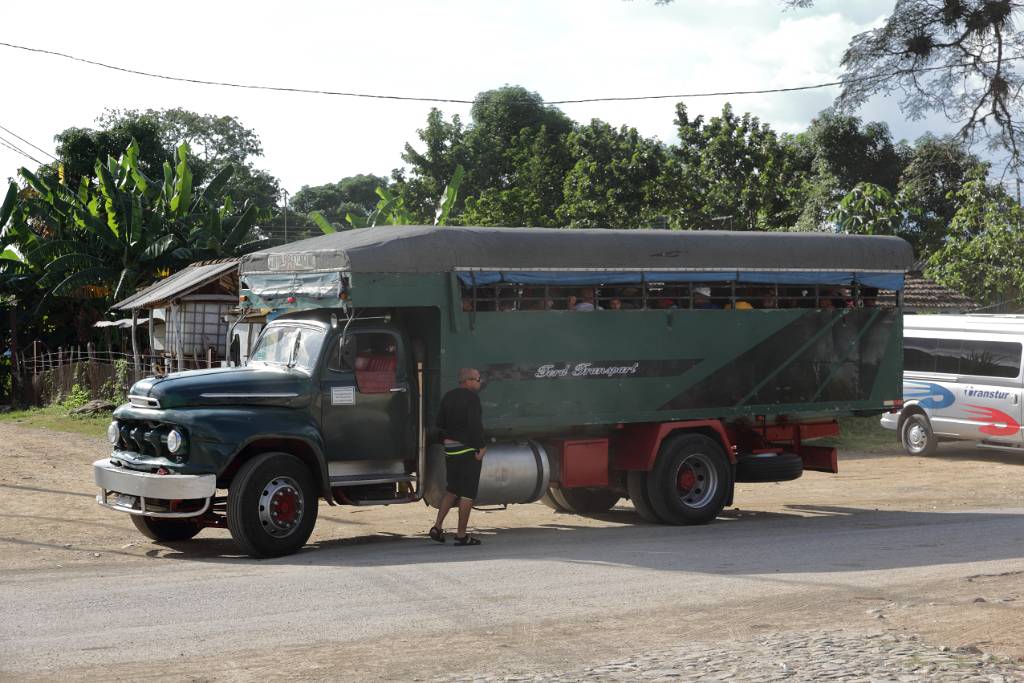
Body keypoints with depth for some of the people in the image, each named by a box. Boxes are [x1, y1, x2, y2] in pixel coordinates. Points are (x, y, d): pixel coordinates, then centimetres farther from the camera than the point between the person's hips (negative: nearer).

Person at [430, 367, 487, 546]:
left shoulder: (448, 397, 10)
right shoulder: (471, 398, -15)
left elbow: (440, 423, 14)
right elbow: (475, 424, -23)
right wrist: (481, 446, -16)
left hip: (450, 449, 8)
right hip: (468, 450, -8)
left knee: (452, 490, 19)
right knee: (467, 493, -1)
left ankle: (437, 527, 11)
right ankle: (461, 536, 1)